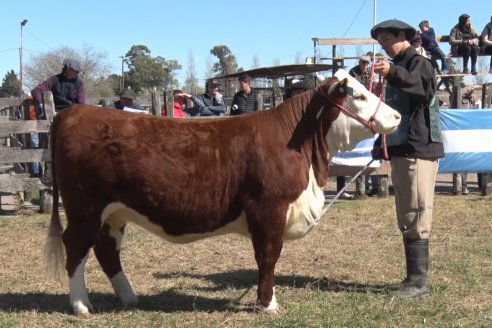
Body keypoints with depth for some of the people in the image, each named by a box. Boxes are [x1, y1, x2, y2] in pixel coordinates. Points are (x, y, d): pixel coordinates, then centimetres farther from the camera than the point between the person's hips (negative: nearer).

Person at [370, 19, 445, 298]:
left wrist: (393, 73, -45)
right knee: (406, 219, 12)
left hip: (419, 150, -10)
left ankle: (419, 280, -6)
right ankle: (413, 277, 18)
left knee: (416, 218, -9)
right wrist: (380, 145, 15)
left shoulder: (419, 62, -7)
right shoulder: (398, 67, 20)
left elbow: (426, 88, -30)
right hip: (400, 151, 10)